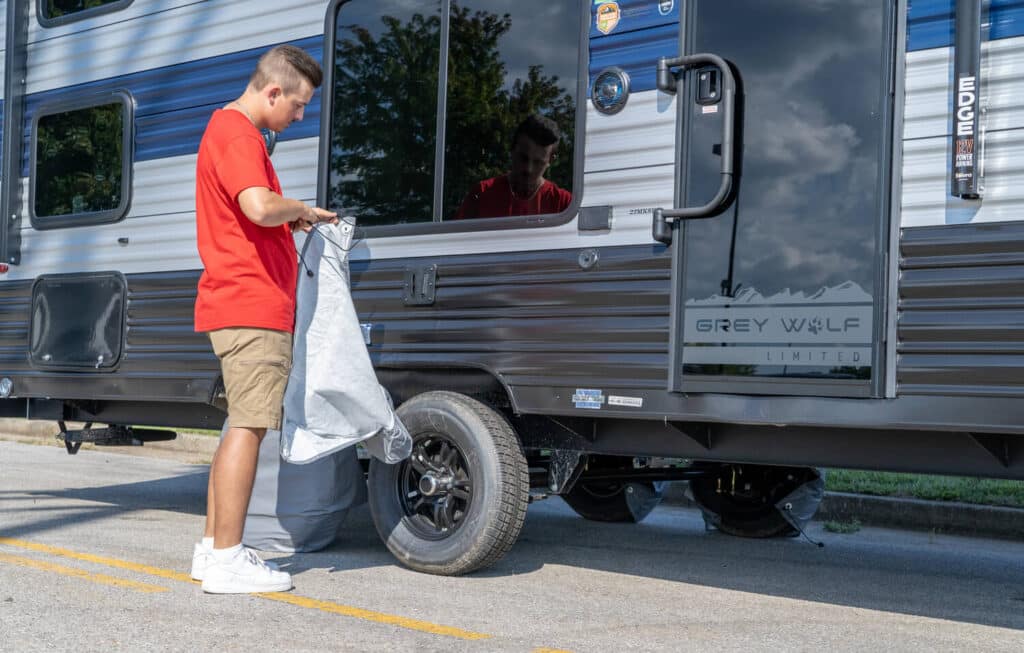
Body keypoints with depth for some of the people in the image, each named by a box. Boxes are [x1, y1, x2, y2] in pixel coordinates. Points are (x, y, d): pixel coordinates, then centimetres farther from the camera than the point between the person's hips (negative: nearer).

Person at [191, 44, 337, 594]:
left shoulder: (227, 128, 22)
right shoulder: (239, 135, -12)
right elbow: (260, 207, -29)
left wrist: (292, 220, 13)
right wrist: (302, 210, -9)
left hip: (234, 304, 11)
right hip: (253, 306, -11)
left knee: (241, 425, 14)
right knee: (248, 426, -8)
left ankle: (213, 548, 19)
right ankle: (226, 560, -5)